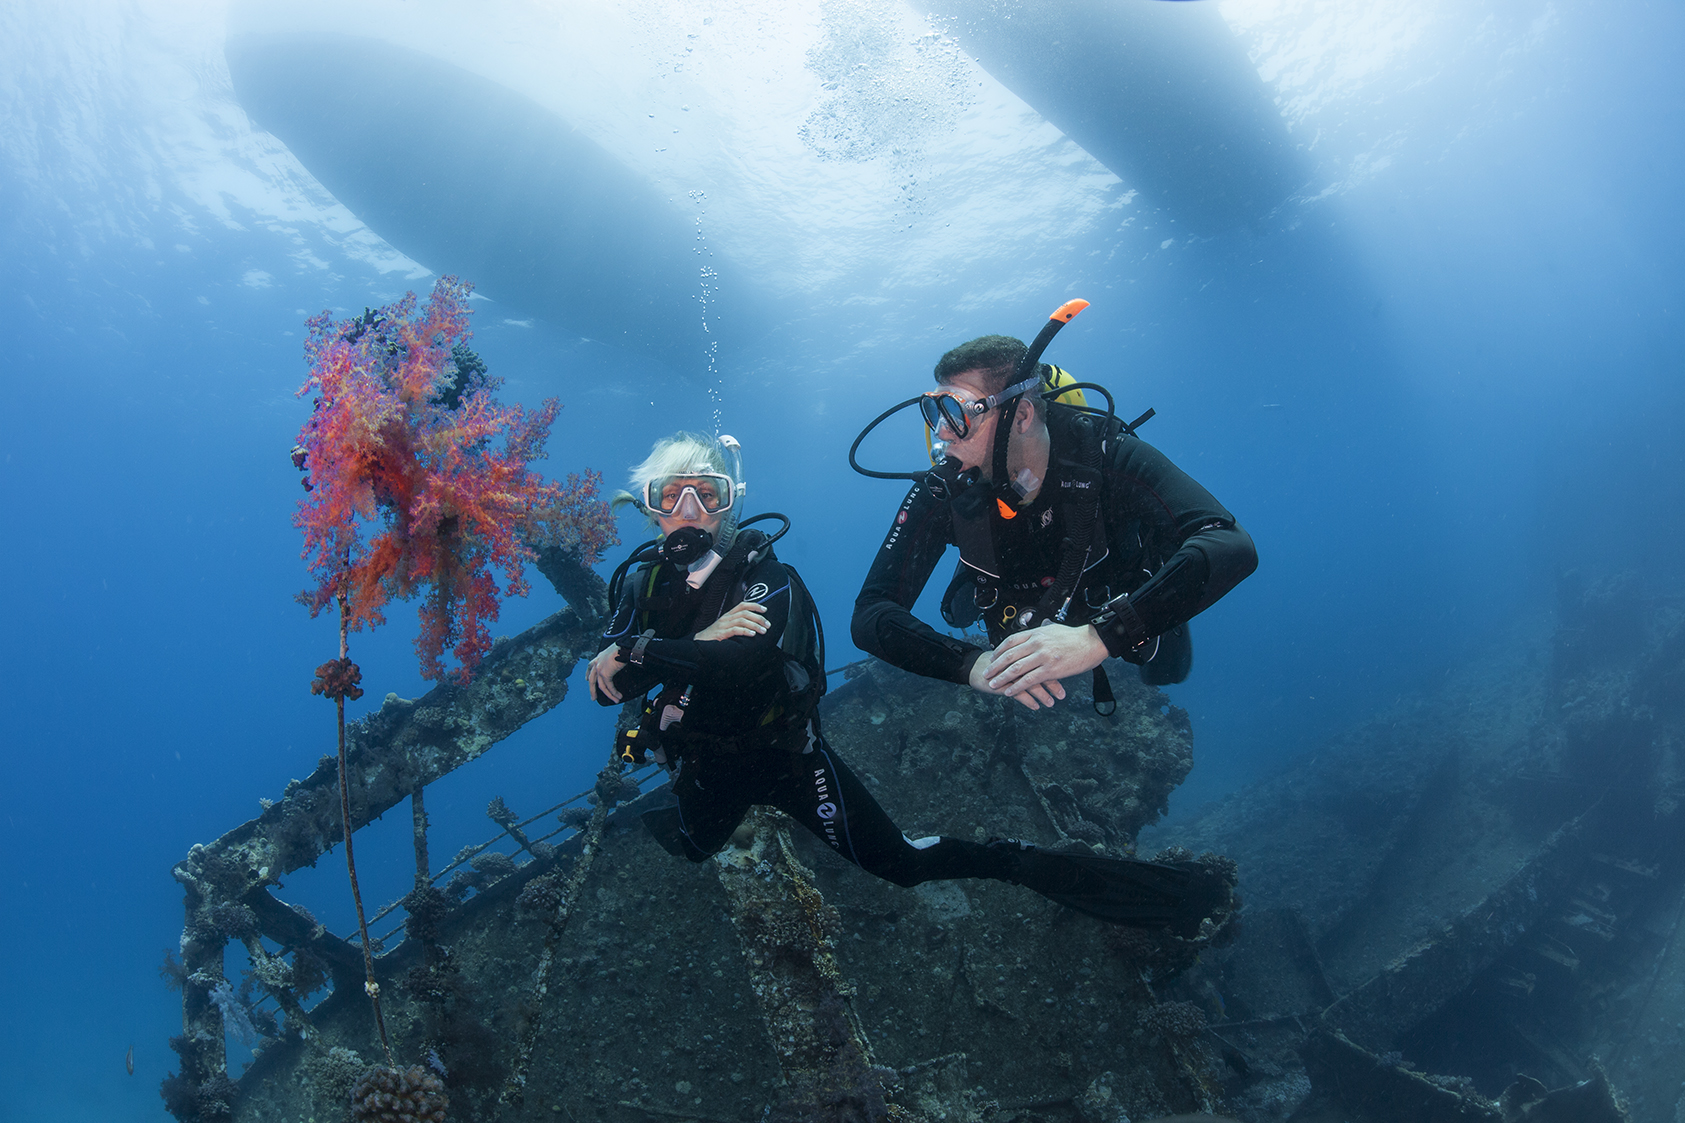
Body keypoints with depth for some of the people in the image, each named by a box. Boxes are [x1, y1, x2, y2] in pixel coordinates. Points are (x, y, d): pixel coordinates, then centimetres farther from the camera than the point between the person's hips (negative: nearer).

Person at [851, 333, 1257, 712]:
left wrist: (1099, 636, -63)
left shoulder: (1104, 457, -39)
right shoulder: (943, 492, -33)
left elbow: (1232, 547, -50)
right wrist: (973, 664, -55)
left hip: (1123, 615, -2)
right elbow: (870, 616, -35)